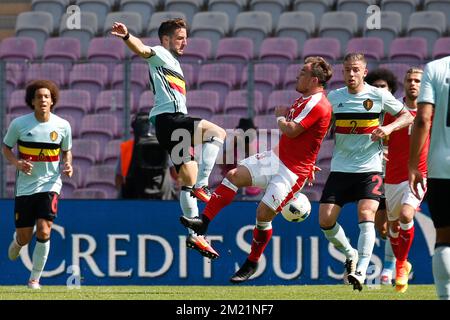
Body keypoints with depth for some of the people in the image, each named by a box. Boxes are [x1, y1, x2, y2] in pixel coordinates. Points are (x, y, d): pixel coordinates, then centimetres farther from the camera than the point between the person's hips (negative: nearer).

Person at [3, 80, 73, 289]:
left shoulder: (62, 126, -2)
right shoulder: (19, 124, -7)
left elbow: (66, 151, 14)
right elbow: (6, 147, 7)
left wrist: (68, 165, -8)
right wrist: (17, 163, -13)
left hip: (50, 184, 0)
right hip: (25, 185, 0)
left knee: (44, 232, -17)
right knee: (24, 237, 3)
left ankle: (35, 278, -2)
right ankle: (17, 241, 44)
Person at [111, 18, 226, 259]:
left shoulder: (174, 63, 31)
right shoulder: (160, 55, 2)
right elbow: (142, 50, -21)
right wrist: (127, 37, -44)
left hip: (177, 120, 10)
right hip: (168, 118, -10)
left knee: (189, 179, 9)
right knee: (218, 132, -26)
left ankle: (194, 235, 11)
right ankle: (201, 186, -30)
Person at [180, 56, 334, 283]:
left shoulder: (318, 104, -20)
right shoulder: (304, 99, 12)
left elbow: (290, 130, -25)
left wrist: (280, 117, -6)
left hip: (292, 171, -9)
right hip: (276, 158, 9)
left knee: (264, 214, -8)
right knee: (234, 175, -5)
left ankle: (251, 264, 10)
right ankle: (203, 222, -5)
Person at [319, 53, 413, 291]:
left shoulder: (379, 96, -2)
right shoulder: (334, 98, 4)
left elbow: (407, 117, 5)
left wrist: (389, 128, -15)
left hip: (370, 168, -3)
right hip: (340, 169, 3)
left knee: (366, 214, -22)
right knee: (325, 219, -6)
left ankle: (361, 271, -25)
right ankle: (350, 255, 20)